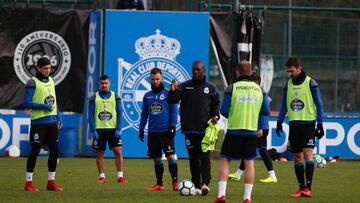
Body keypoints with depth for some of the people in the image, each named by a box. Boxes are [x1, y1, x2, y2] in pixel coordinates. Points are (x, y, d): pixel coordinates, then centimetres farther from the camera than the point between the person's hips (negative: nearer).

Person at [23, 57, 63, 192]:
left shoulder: (50, 81, 13)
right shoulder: (32, 83, -8)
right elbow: (26, 103, -14)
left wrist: (59, 118, 14)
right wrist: (44, 106, -17)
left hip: (52, 121, 7)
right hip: (38, 122, -7)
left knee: (54, 150, 6)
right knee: (35, 151, -5)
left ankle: (51, 182, 15)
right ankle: (29, 183, 2)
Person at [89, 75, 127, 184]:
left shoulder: (116, 97, 5)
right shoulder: (94, 98, 3)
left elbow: (119, 114, 3)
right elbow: (91, 116, 2)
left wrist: (118, 129, -7)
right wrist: (93, 131, -7)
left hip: (113, 129, 0)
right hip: (99, 130, 0)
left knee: (118, 152, -7)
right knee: (99, 154, 4)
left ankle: (120, 176, -3)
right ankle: (102, 176, 12)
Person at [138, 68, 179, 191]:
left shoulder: (168, 94, -1)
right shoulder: (147, 96, 12)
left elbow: (174, 111, -2)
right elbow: (144, 114, 17)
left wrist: (173, 126, -11)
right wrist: (141, 129, 12)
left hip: (166, 131, -4)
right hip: (152, 132, 5)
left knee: (170, 156, -11)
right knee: (156, 158, 8)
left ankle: (175, 182, -8)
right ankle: (159, 184, 14)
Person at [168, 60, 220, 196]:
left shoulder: (211, 88, 6)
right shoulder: (184, 86, 7)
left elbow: (216, 104, 11)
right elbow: (172, 100, -1)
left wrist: (215, 116, -8)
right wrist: (173, 91, -21)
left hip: (205, 129, -2)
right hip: (189, 129, 2)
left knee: (204, 156, -11)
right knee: (193, 158, 5)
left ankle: (205, 183, -17)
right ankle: (196, 185, 10)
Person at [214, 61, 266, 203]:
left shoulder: (232, 88, -6)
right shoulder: (258, 89, 6)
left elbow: (224, 111, -6)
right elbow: (264, 111, 7)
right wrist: (261, 128, 13)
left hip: (234, 130, -3)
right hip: (252, 131, 3)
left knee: (224, 160, 5)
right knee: (249, 162, 8)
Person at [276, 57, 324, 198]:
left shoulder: (310, 83, -4)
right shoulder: (288, 84, 10)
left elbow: (319, 105, -2)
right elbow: (284, 105, 17)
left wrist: (320, 124, -6)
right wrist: (279, 121, 6)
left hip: (308, 123, -5)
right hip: (294, 124, 5)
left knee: (307, 153, -14)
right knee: (297, 157, 5)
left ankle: (308, 188, -15)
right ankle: (301, 187, 10)